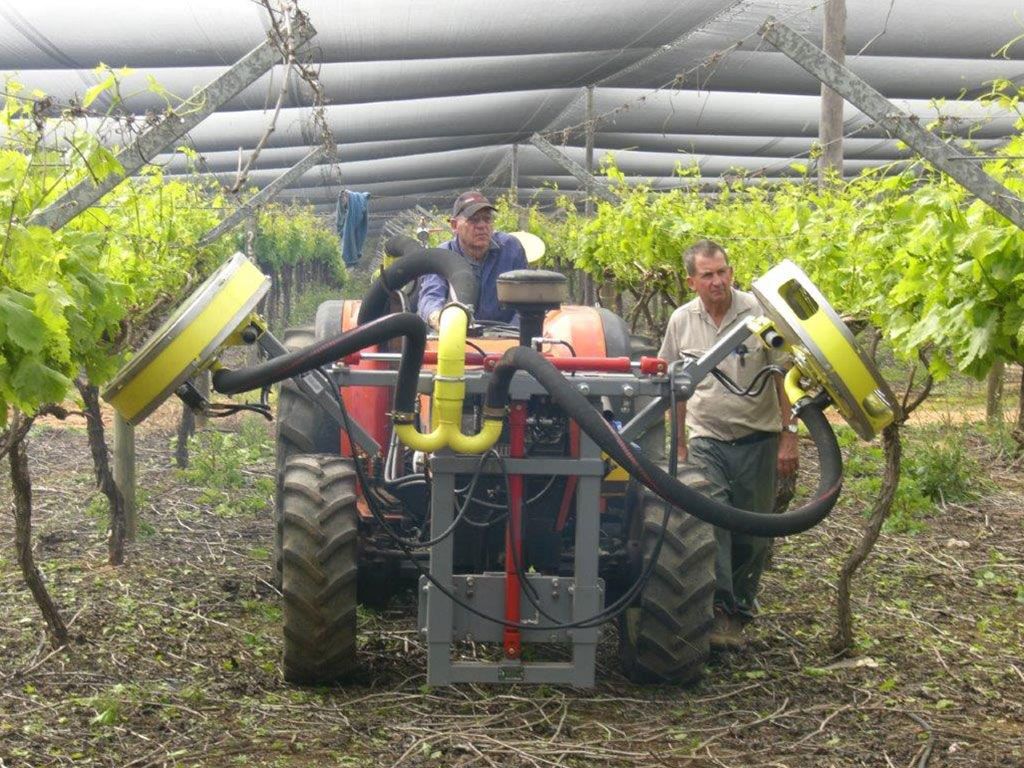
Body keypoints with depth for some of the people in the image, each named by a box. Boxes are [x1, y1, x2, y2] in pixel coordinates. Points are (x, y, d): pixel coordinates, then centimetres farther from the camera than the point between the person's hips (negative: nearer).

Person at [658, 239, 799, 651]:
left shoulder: (759, 312, -7)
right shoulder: (682, 320, 2)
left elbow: (784, 377, -3)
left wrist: (788, 436, -7)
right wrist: (679, 443, 12)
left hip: (757, 438, -1)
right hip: (706, 441, 1)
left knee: (753, 532, 6)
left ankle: (739, 612, 20)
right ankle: (719, 608, -16)